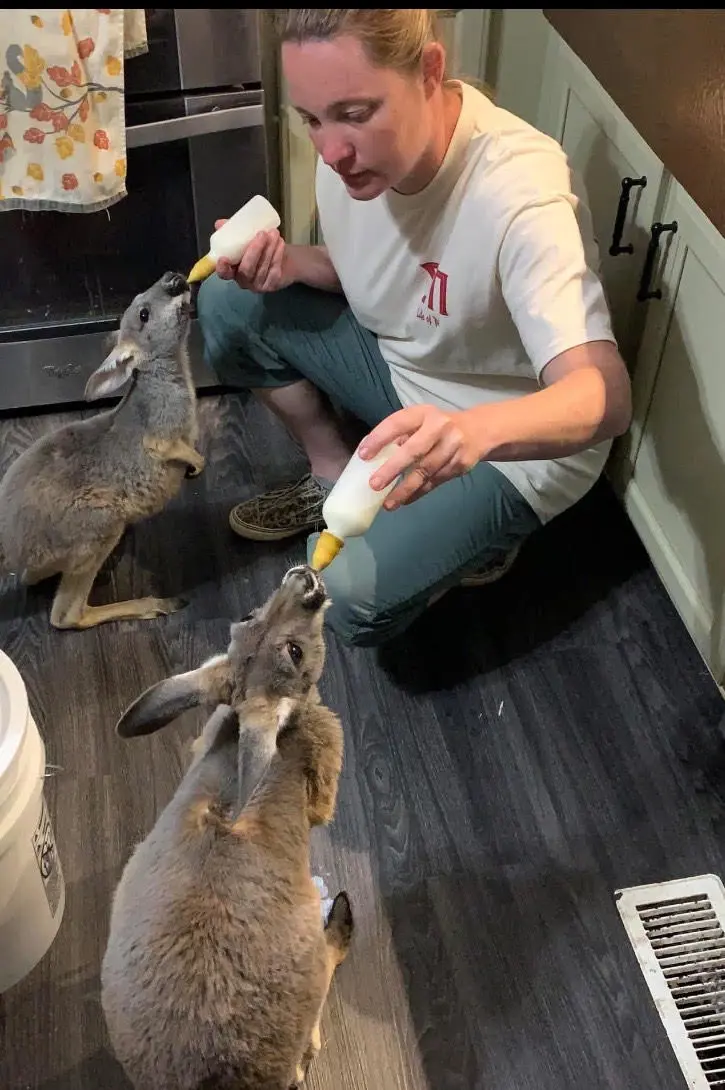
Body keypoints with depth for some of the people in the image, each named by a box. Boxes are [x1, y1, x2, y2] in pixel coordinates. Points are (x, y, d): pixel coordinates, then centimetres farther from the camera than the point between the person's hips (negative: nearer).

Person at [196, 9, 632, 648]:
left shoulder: (520, 192, -34)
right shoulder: (350, 144, -14)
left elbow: (606, 395, -43)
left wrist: (475, 431, -64)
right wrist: (290, 265, -16)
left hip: (516, 436, -6)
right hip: (404, 363, 7)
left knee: (354, 601, -23)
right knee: (227, 305, -5)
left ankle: (478, 528, 8)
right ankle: (333, 476, 13)